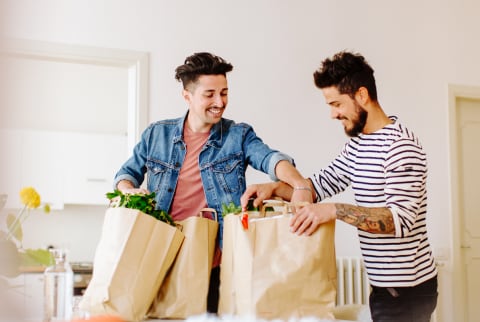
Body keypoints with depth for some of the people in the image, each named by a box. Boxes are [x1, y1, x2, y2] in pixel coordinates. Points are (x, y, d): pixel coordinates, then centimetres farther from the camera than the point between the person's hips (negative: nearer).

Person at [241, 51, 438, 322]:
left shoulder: (400, 145, -19)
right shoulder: (358, 144, 9)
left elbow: (402, 219, -27)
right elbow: (323, 183, 15)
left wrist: (334, 210, -34)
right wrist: (274, 188, -2)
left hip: (408, 289, -8)